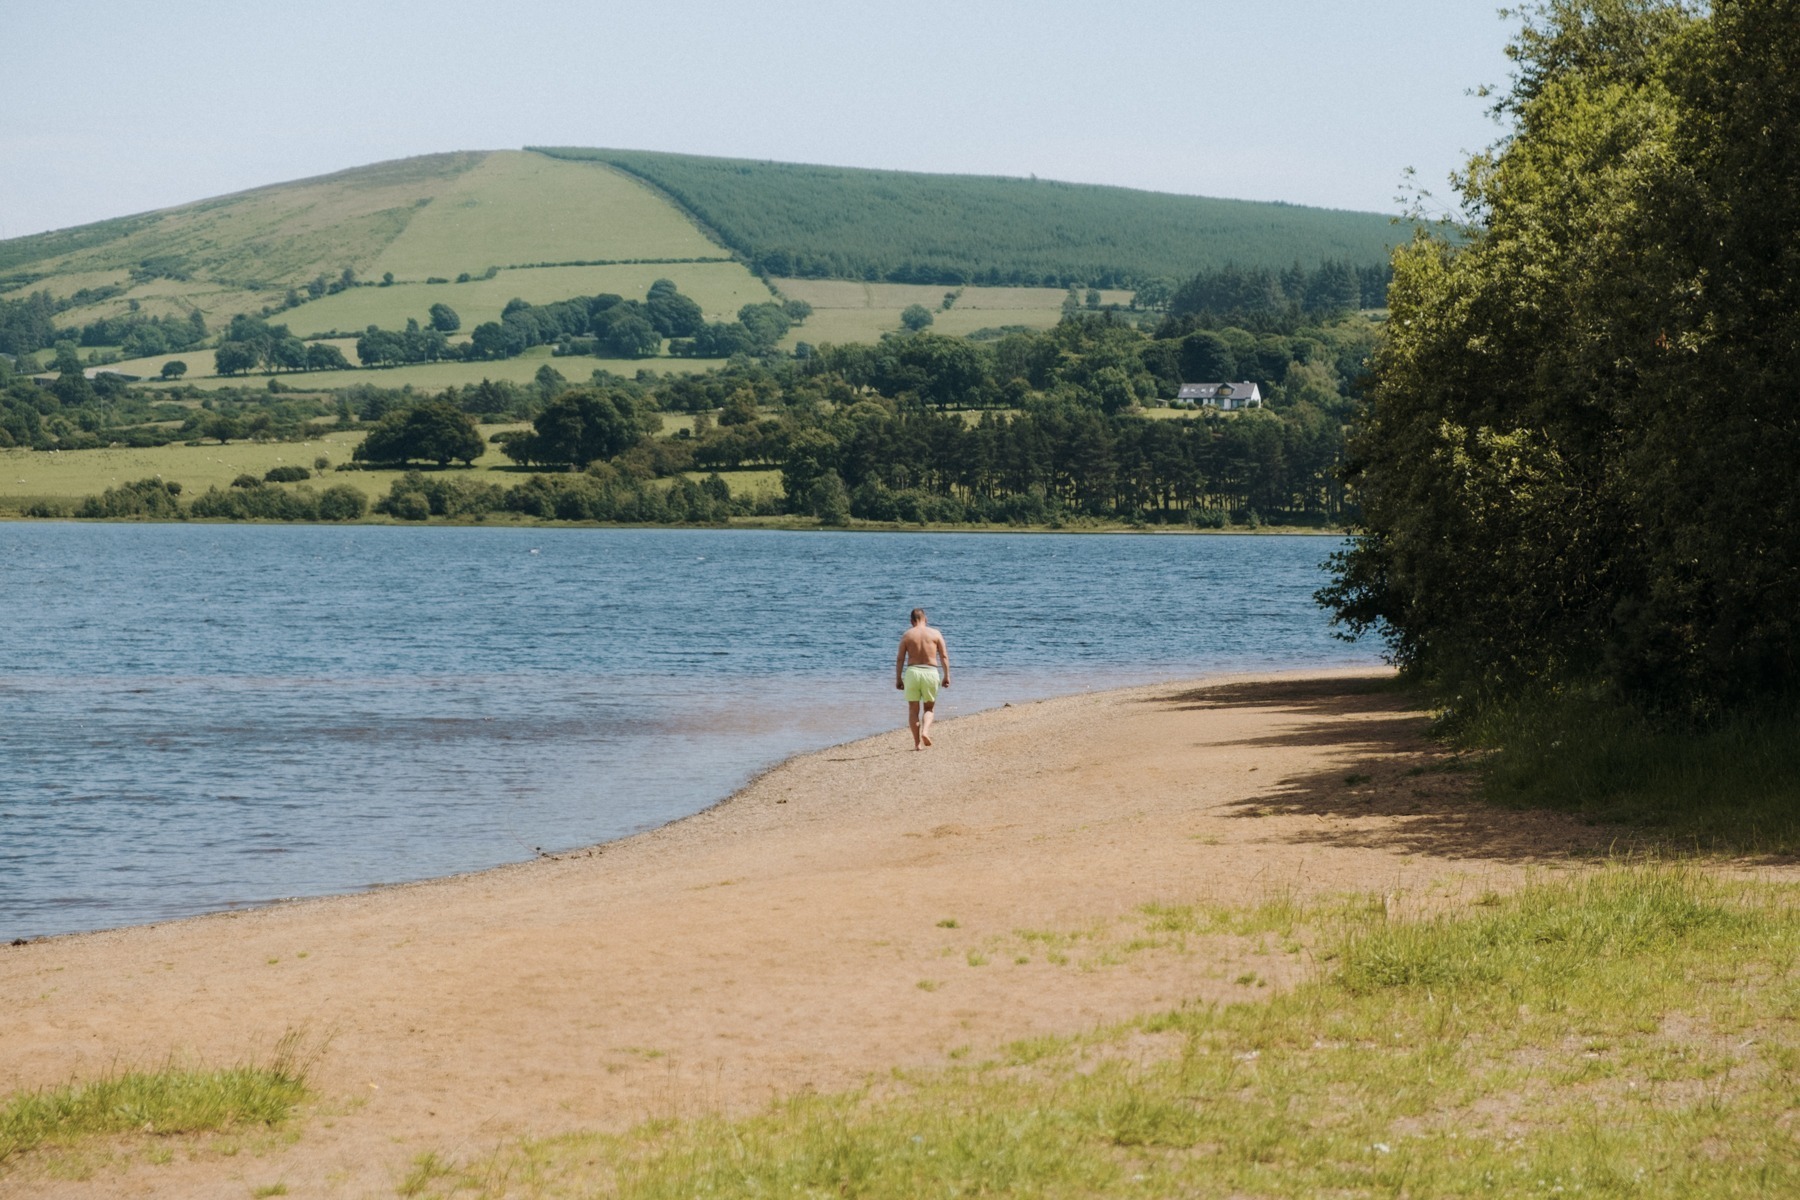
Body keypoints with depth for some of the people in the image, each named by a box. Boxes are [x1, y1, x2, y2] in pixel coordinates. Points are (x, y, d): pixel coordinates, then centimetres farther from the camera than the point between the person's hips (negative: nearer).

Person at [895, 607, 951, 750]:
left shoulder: (907, 635, 3)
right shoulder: (935, 634, 3)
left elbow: (900, 659, 2)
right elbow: (944, 656, 0)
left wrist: (898, 678, 7)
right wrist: (947, 676, 5)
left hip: (912, 672, 0)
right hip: (930, 672, 0)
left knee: (913, 709, 10)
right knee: (929, 708, 15)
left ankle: (917, 743, 6)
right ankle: (925, 731, -11)